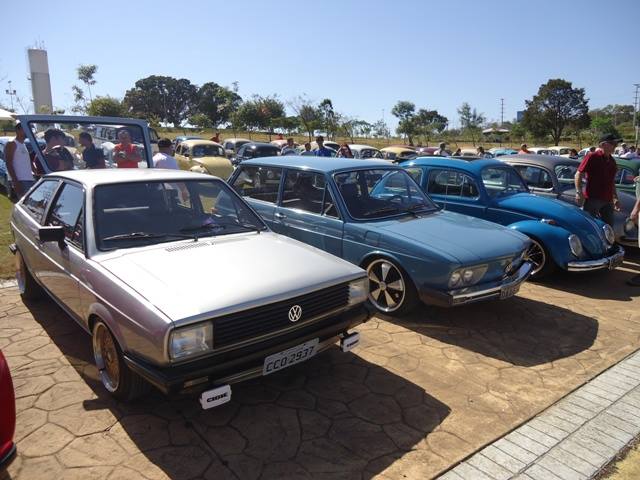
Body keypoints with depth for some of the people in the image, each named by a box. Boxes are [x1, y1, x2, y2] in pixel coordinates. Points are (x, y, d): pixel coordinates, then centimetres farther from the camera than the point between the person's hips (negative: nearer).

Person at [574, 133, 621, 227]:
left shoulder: (612, 161, 16)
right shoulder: (592, 157, -7)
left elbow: (612, 181, 25)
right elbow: (579, 174, -10)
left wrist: (615, 198, 22)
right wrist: (579, 192, -19)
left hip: (607, 200, 8)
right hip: (592, 199, -8)